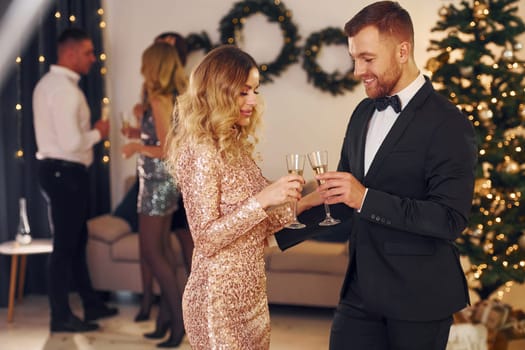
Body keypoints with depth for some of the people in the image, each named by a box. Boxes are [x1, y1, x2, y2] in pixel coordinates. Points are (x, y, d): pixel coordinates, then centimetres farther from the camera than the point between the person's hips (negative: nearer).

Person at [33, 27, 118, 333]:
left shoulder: (49, 83, 14)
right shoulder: (65, 88, -20)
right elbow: (72, 142, -27)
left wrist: (90, 133, 9)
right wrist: (98, 133, -10)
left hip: (59, 170, 11)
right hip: (65, 173, -11)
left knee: (77, 241, 18)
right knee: (65, 245, -2)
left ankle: (91, 304, 29)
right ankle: (61, 317, 6)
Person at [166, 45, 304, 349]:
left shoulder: (236, 147, 9)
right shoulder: (201, 150, -16)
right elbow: (206, 237, -21)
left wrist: (287, 202, -1)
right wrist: (262, 200, -25)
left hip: (250, 291, 8)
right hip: (220, 296, -8)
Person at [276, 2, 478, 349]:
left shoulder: (447, 125, -14)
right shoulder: (363, 113, 10)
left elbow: (451, 219, -22)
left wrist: (365, 198, -26)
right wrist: (283, 228, 10)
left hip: (418, 295, -6)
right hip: (361, 289, 6)